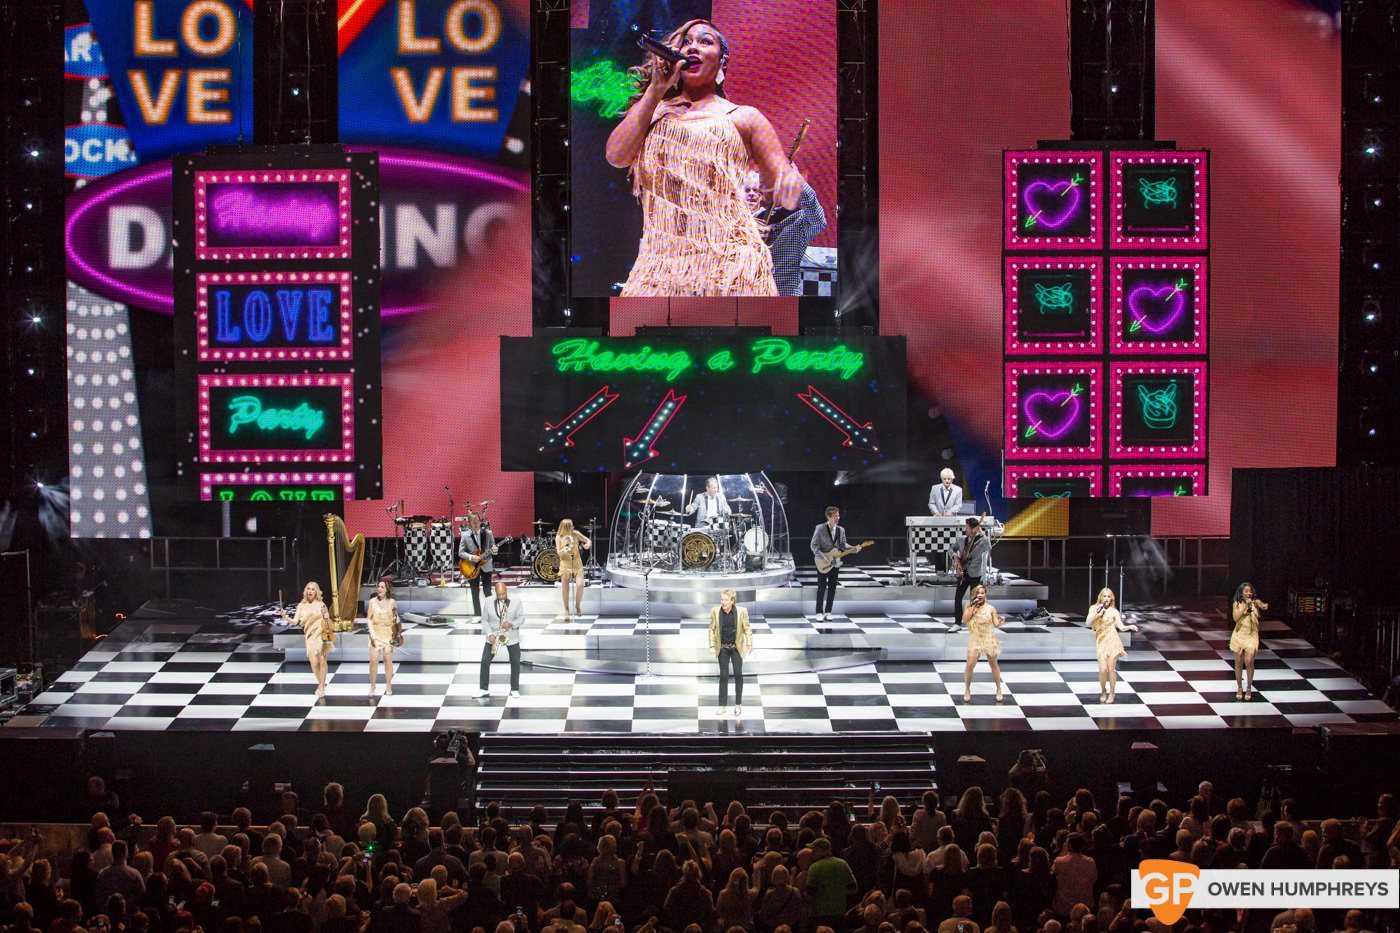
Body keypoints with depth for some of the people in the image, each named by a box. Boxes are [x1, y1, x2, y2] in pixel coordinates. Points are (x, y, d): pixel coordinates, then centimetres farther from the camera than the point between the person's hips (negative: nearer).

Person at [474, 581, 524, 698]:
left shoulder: (516, 602, -7)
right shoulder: (489, 603, -2)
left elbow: (521, 617, -4)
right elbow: (484, 620, 1)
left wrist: (511, 624, -23)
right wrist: (489, 634, -13)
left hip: (511, 637, -1)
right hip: (493, 636, 1)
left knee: (515, 662, 1)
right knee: (485, 661, -3)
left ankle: (515, 689, 13)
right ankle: (483, 689, 5)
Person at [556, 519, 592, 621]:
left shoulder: (576, 534, -1)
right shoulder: (558, 538, -4)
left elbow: (588, 540, 7)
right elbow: (559, 553, -7)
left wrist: (587, 545, -16)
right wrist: (565, 548, -26)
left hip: (577, 564, 1)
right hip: (565, 564, 0)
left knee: (580, 585, -19)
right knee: (565, 587, -9)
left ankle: (577, 606, 6)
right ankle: (566, 610, 11)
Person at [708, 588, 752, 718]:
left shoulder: (741, 611, -14)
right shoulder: (715, 611, -10)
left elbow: (747, 628, -4)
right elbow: (712, 629, 0)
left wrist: (749, 644, -11)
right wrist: (712, 646, -4)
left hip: (736, 648, -1)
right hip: (723, 649, 1)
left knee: (738, 674, 0)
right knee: (723, 675, 5)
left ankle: (738, 705, 12)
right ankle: (722, 705, 12)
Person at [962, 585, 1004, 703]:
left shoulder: (991, 608, -2)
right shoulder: (969, 607, 0)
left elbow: (996, 625, -1)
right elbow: (965, 620, -14)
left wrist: (1001, 621, -23)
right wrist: (973, 607, -18)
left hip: (989, 640, 0)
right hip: (975, 640, 0)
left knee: (994, 665, 9)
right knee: (970, 665, -7)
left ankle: (999, 689, 23)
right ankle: (967, 690, 9)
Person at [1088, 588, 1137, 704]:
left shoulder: (1113, 611, 1)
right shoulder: (1094, 608, 7)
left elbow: (1121, 627, -3)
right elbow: (1089, 624, -2)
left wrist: (1130, 627, -23)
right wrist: (1096, 613, -14)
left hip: (1112, 641, -1)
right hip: (1101, 642, 1)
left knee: (1111, 668, -4)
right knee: (1103, 669, -9)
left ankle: (1112, 693, 12)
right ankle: (1103, 691, 15)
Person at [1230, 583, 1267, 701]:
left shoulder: (1255, 602, -2)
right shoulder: (1237, 604, 1)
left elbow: (1262, 605, -24)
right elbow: (1235, 618, -12)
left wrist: (1264, 606, -47)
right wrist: (1245, 607, -17)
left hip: (1252, 636, -1)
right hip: (1239, 635, 1)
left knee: (1249, 662, -11)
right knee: (1239, 663, 7)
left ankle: (1249, 688, 6)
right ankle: (1239, 688, 22)